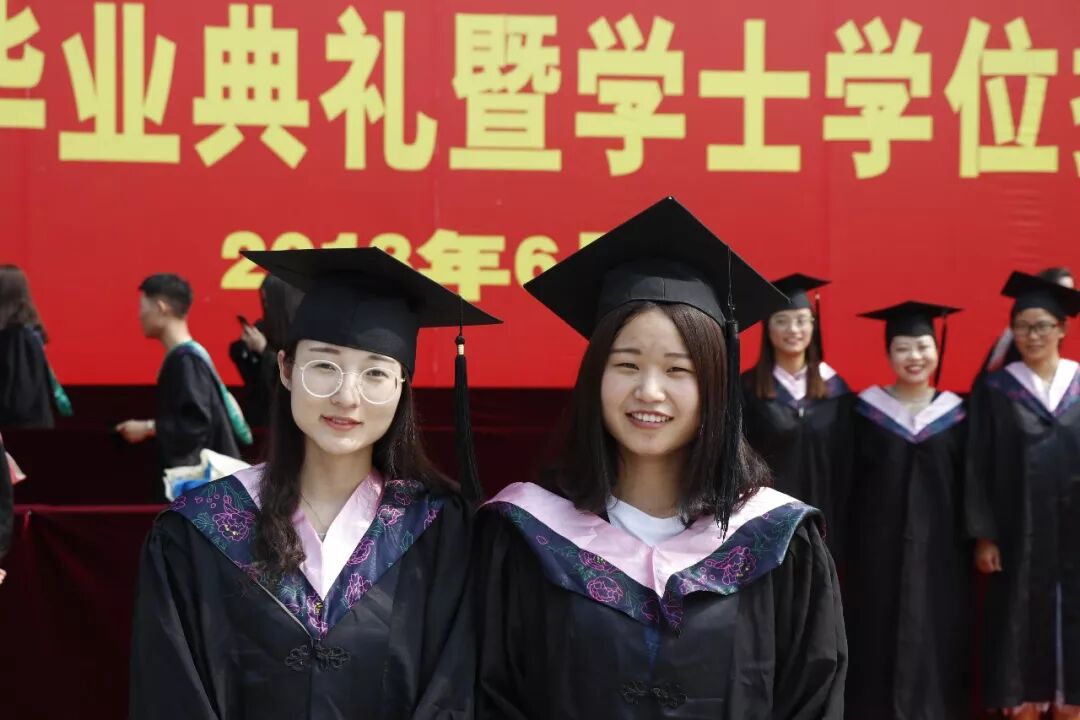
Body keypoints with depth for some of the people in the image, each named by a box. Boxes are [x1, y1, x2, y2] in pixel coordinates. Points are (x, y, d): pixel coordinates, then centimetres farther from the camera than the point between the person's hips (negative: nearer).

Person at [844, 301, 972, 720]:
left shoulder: (956, 414, 4)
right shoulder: (866, 410, 0)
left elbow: (966, 489, 6)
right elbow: (850, 485, 0)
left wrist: (969, 547, 2)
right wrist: (849, 551, -4)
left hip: (939, 549, 1)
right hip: (879, 548, -1)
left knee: (936, 643, 4)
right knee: (880, 644, 2)